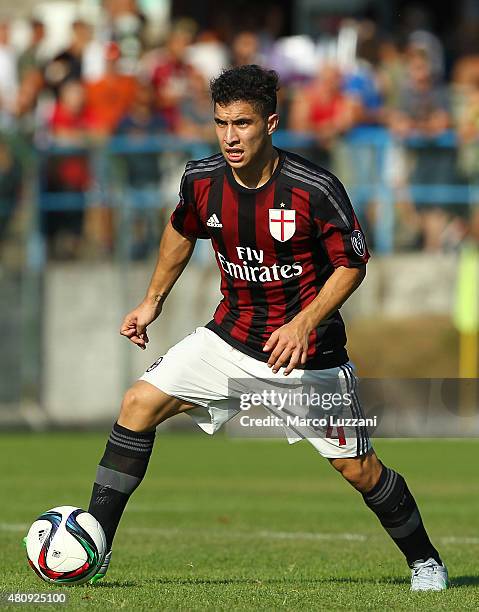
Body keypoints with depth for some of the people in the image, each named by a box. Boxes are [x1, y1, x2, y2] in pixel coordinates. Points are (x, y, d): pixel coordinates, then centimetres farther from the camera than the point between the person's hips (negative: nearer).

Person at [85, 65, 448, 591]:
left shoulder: (316, 189, -22)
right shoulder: (201, 180, -9)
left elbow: (352, 265, -12)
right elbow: (182, 231, 15)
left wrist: (303, 325, -24)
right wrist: (153, 300, 16)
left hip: (306, 350, -4)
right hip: (231, 334, 4)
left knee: (358, 470, 0)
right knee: (140, 404, -10)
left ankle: (424, 560, 26)